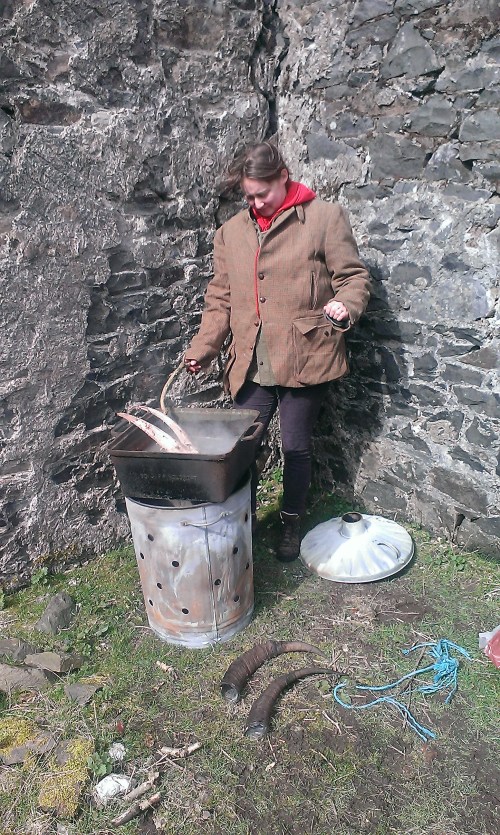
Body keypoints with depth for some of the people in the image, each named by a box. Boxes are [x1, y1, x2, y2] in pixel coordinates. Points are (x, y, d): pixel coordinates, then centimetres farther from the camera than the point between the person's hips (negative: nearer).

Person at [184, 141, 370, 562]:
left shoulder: (325, 217, 0)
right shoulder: (231, 232, 12)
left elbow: (354, 276, 1)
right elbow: (220, 299, 14)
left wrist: (345, 306, -21)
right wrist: (203, 347, 2)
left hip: (304, 360, -3)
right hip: (251, 365, 4)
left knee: (296, 448, 9)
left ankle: (292, 526, 31)